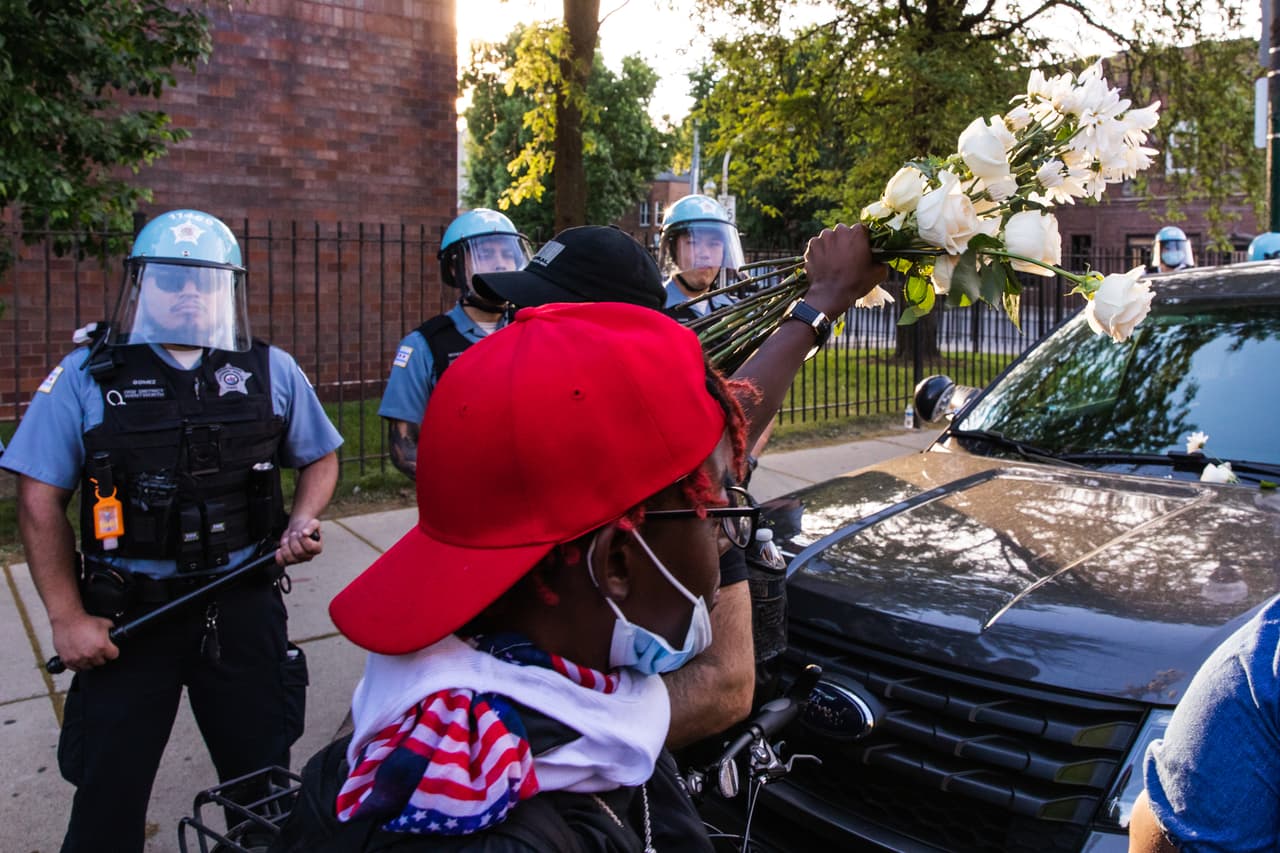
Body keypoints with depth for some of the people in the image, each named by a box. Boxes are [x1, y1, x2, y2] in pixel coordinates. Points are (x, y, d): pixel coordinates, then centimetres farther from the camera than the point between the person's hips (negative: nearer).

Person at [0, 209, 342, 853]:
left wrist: (302, 520, -6)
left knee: (264, 784, 16)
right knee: (107, 798, 11)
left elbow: (320, 458, 14)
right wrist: (67, 619, -6)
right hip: (125, 615, -1)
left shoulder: (271, 372, 2)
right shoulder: (88, 375, -2)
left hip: (244, 609, 2)